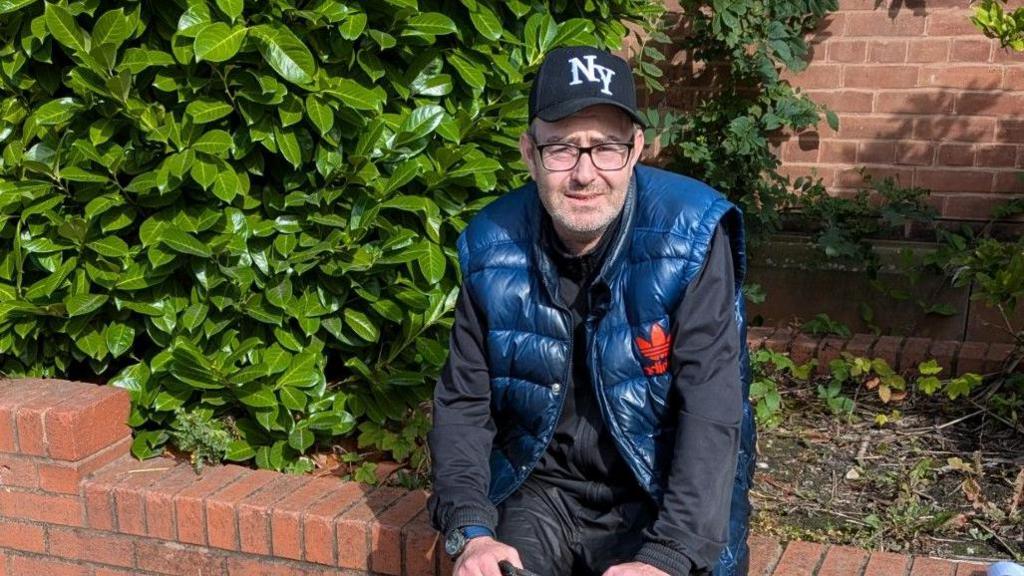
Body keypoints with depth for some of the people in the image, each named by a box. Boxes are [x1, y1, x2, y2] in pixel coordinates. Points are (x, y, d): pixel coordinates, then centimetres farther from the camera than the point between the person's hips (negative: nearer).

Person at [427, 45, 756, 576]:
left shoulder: (691, 237, -17)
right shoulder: (493, 248, -8)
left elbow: (711, 409, -20)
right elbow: (463, 404, -1)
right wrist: (470, 532, -16)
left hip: (660, 498, -1)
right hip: (543, 487, 2)